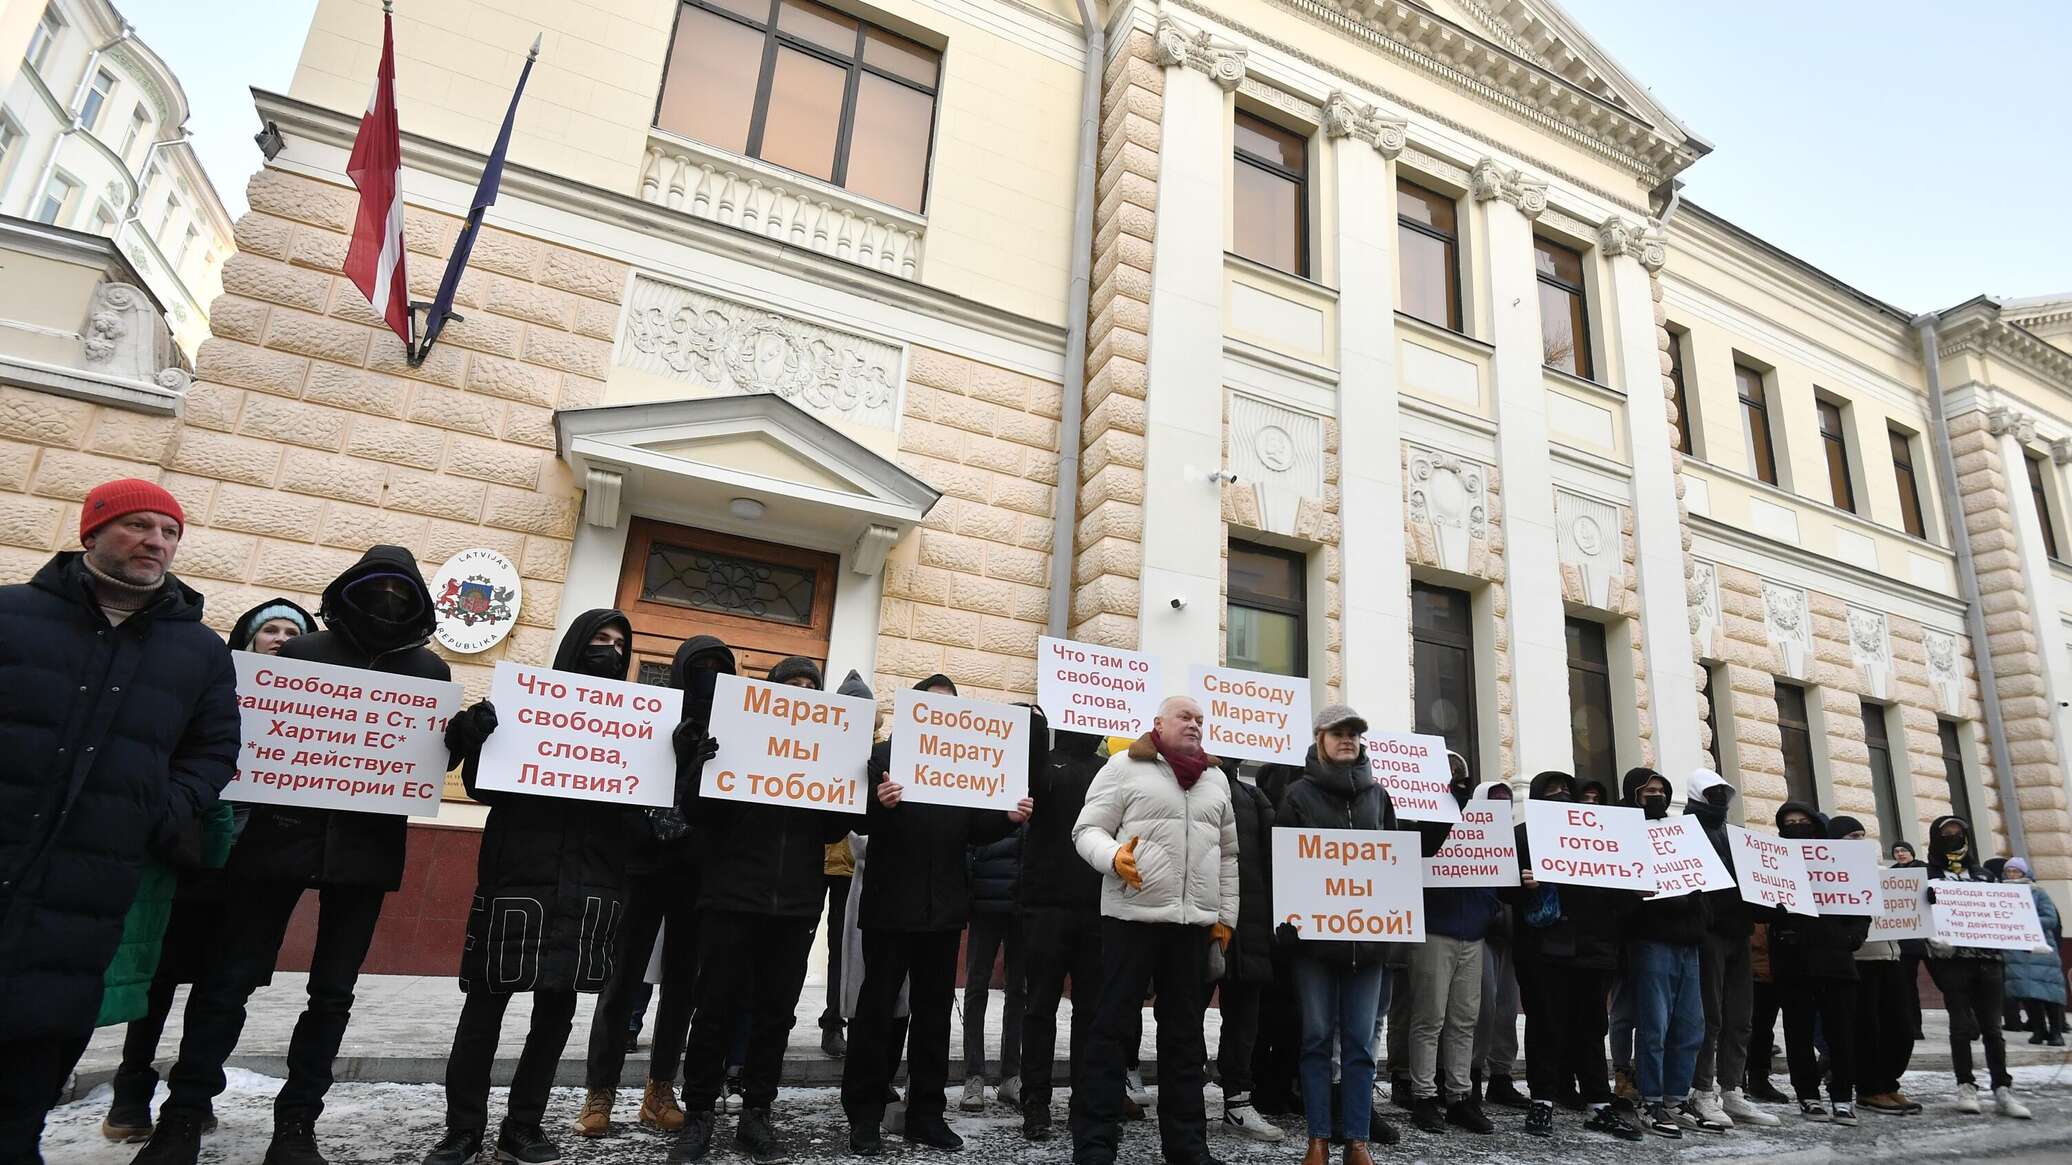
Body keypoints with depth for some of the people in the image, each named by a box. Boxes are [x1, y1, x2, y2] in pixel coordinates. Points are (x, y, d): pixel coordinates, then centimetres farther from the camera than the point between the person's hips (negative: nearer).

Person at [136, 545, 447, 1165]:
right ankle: (183, 1115, 22)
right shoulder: (302, 651, 7)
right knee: (230, 979, 3)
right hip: (282, 834, -1)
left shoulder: (429, 669, 8)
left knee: (333, 991, 7)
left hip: (366, 847, 1)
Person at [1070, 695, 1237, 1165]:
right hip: (1131, 916, -5)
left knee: (1185, 1035, 12)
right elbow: (1088, 830, -4)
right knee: (1113, 1029, 1)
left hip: (1195, 923, 5)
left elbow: (1228, 853, 18)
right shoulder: (1125, 766, -1)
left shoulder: (1216, 778, 15)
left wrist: (1225, 916, 13)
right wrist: (1113, 857, -23)